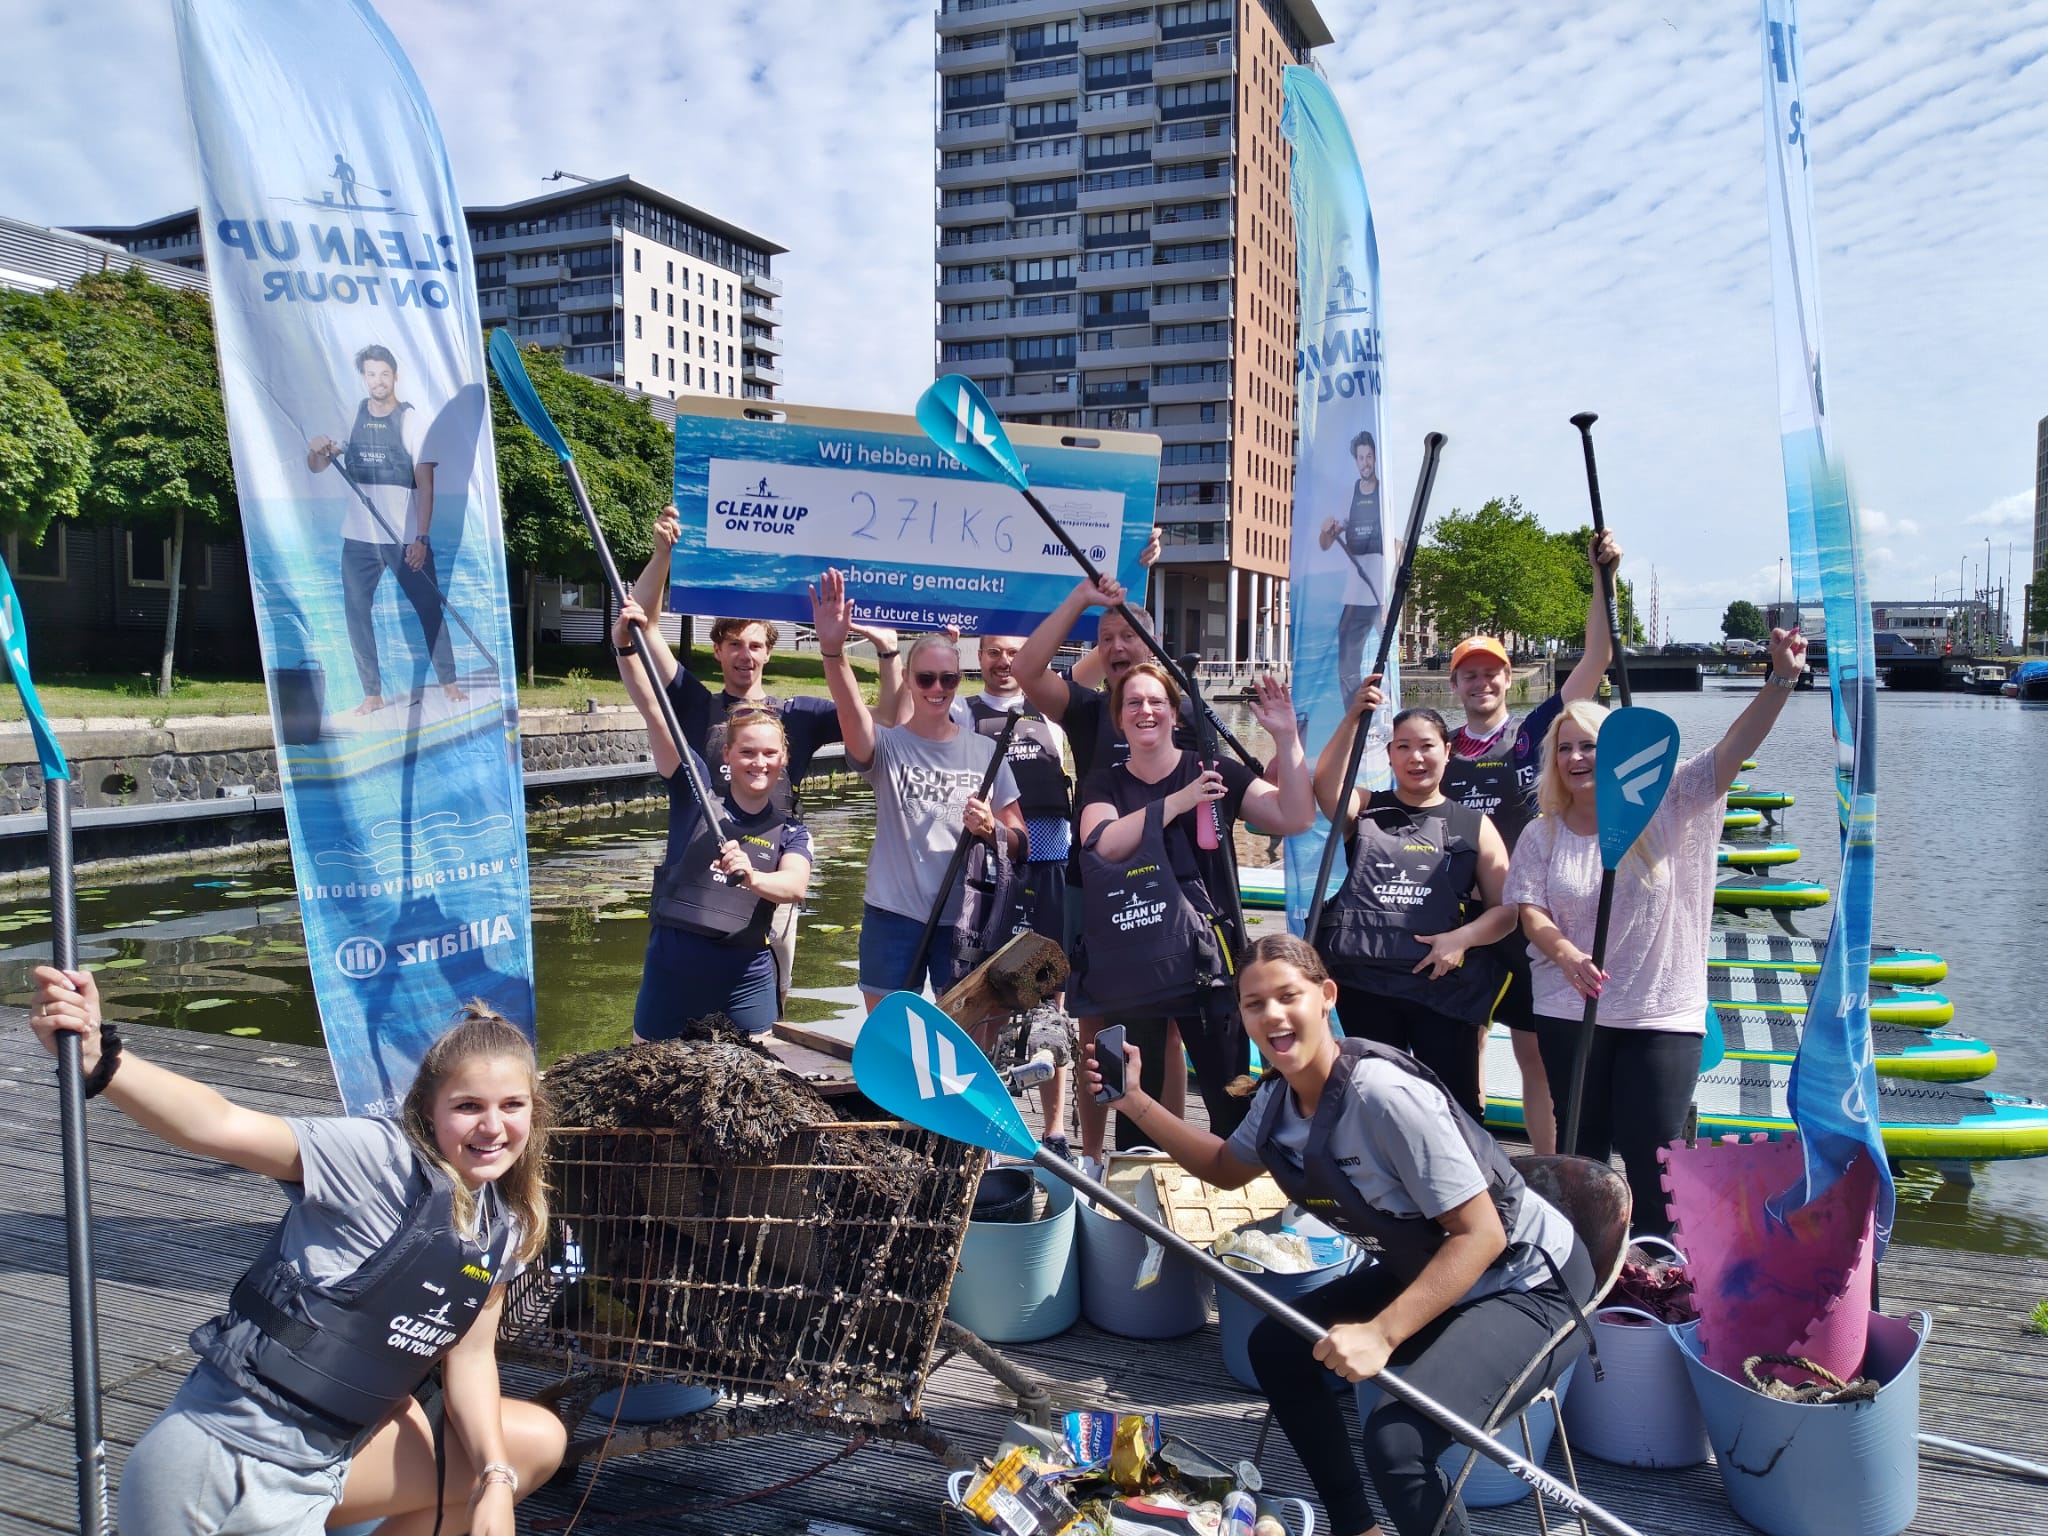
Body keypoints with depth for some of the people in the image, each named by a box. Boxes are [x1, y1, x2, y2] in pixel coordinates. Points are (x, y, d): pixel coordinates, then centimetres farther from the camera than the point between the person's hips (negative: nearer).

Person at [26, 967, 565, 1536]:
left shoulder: (505, 1229, 2)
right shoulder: (383, 1158, -20)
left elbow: (470, 1355, 7)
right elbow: (222, 1127, -31)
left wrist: (495, 1482, -4)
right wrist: (97, 1061, -46)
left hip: (322, 1460, 8)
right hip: (226, 1471, -8)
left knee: (538, 1441, 8)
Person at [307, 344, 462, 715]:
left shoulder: (410, 422, -4)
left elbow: (425, 485, -8)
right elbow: (316, 468, 9)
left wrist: (421, 538, -16)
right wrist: (316, 450, -15)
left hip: (406, 538, -3)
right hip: (359, 538, 3)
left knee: (430, 608, 3)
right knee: (357, 612, 2)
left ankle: (448, 681, 17)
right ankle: (373, 693, 10)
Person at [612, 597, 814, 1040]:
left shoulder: (790, 831, 4)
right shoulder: (697, 792, 0)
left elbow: (795, 886, -17)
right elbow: (652, 711, -10)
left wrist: (752, 878, -39)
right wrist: (625, 647, -22)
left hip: (746, 976, 1)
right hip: (671, 967, -1)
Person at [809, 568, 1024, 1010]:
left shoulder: (985, 751, 5)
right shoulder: (888, 745, -2)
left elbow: (1021, 843, 7)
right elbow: (853, 712, -26)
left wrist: (992, 829, -16)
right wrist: (832, 650, -44)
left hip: (963, 920, 2)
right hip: (893, 916, -1)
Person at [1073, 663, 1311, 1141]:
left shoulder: (1215, 773, 3)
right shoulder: (1104, 785, 7)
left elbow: (1295, 818, -8)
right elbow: (1104, 843, -14)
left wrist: (1286, 738, -15)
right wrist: (1176, 802, -19)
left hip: (1205, 959, -2)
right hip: (1128, 963, 2)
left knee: (1231, 1100, -4)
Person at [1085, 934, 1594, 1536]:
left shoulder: (1385, 1094, -30)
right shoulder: (1277, 1097, -3)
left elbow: (1481, 1234, -28)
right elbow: (1227, 1169, 17)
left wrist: (1381, 1334, -34)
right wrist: (1134, 1101, 7)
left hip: (1525, 1279, -9)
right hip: (1425, 1271, 9)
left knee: (1396, 1438, -29)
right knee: (1275, 1345, 8)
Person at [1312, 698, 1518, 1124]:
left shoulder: (1474, 826, 6)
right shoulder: (1365, 810, 8)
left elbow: (1506, 909, 3)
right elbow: (1325, 785, -15)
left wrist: (1464, 937, -15)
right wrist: (1353, 718, -21)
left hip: (1444, 988, -1)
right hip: (1365, 985, 2)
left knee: (1455, 1103, 2)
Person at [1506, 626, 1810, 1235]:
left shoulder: (1662, 807, -3)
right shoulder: (1542, 834, 3)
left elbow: (1732, 750, -13)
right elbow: (1530, 911, -5)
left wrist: (1782, 679, -25)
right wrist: (1565, 954, -26)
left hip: (1662, 1016, -2)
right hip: (1569, 1014, 2)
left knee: (1651, 1155, -2)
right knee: (1581, 1150, 12)